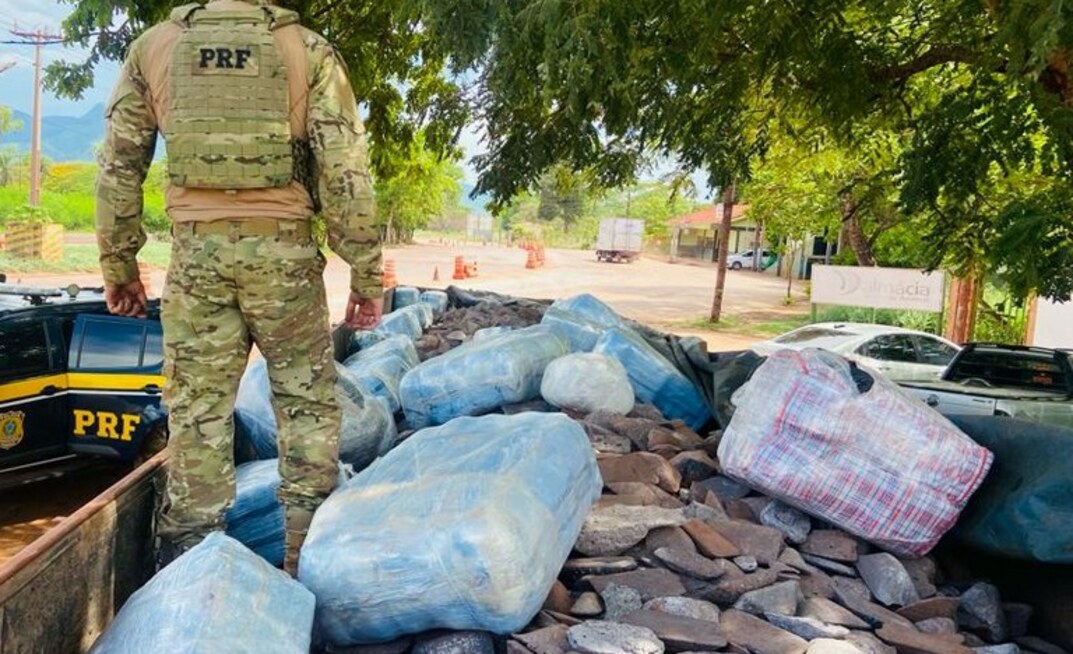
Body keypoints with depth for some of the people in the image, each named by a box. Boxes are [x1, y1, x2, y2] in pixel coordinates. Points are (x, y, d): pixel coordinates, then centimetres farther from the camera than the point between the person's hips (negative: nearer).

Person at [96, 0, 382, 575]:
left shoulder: (153, 47, 7)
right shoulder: (306, 50, 0)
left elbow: (119, 167, 9)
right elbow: (345, 172, -5)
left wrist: (118, 264, 17)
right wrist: (365, 274, 0)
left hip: (196, 249, 2)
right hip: (282, 248, -1)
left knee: (197, 406, 7)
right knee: (306, 403, 9)